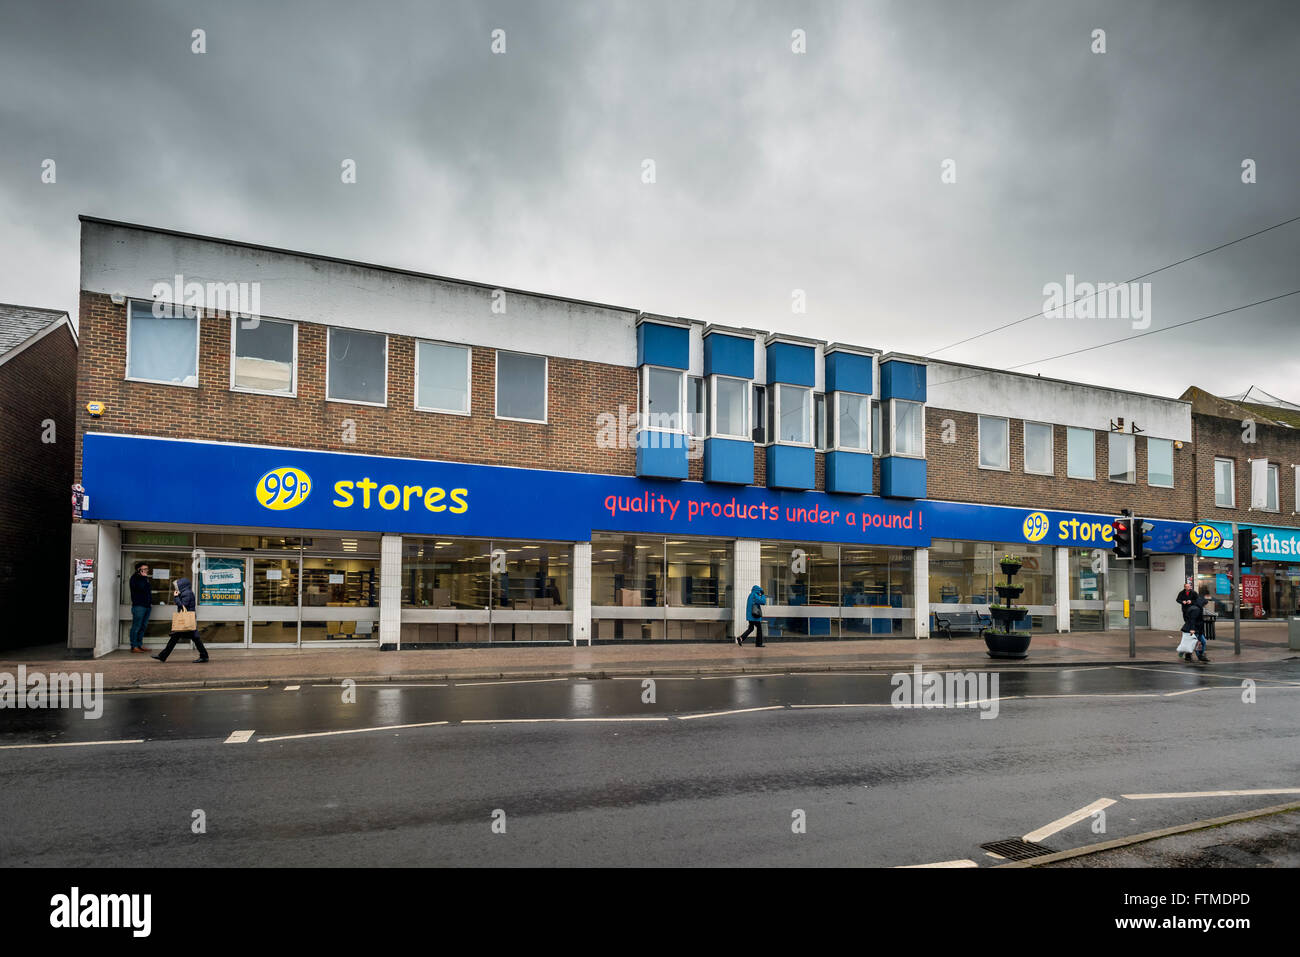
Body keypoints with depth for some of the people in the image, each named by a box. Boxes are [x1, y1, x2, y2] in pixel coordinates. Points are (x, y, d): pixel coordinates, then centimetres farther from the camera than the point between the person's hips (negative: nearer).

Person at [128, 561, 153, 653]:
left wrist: (151, 602, 17)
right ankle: (134, 646, -3)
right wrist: (144, 577, -14)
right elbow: (141, 587, -21)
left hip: (147, 606, 8)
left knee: (143, 626, 10)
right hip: (138, 606, -8)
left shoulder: (145, 578, 20)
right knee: (136, 627, -6)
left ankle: (140, 645, 16)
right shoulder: (135, 578, -4)